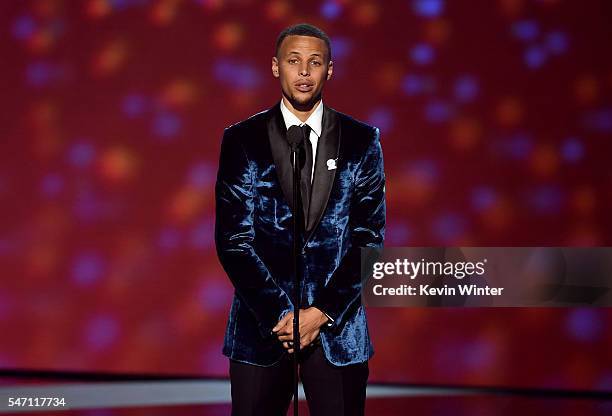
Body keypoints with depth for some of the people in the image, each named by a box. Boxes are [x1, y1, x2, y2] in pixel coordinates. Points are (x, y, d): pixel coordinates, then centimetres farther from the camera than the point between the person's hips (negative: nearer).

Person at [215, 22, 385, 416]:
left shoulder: (361, 141, 3)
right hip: (261, 325, 0)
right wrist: (280, 313, -10)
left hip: (338, 325, 0)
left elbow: (370, 237, 0)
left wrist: (322, 313, -8)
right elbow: (233, 239, -2)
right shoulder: (242, 140, 2)